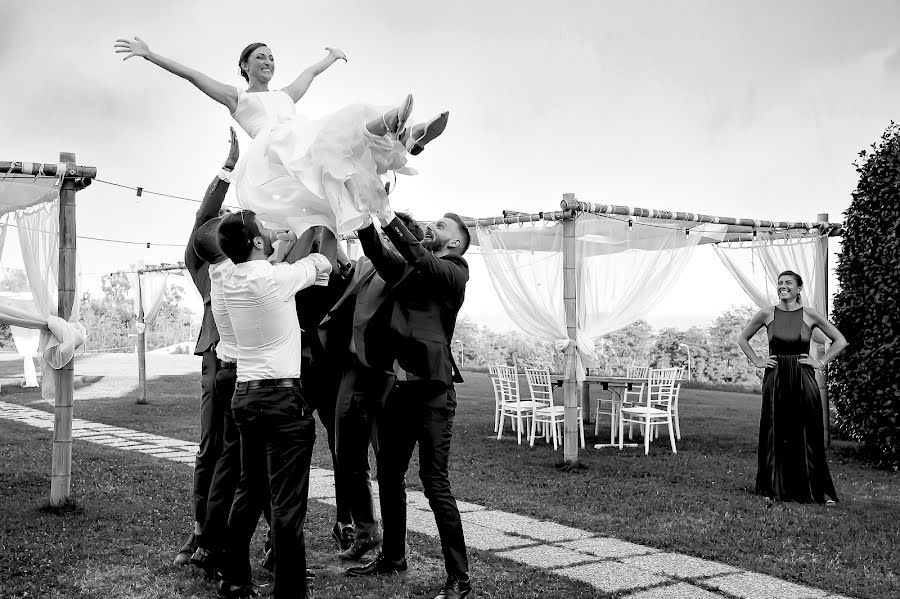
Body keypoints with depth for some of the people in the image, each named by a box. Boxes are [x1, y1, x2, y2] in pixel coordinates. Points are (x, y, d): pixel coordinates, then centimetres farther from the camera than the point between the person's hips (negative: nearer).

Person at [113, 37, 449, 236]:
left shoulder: (284, 96, 39)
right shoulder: (236, 98, 24)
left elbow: (311, 73, 54)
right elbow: (191, 75, 18)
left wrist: (331, 58, 70)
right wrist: (149, 55, 14)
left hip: (304, 155, 6)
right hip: (273, 153, -6)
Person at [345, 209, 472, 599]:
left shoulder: (453, 272, -2)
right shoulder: (408, 271, 17)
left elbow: (420, 259, -18)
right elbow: (377, 253, 8)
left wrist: (389, 218, -19)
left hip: (431, 389, -7)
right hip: (397, 387, 7)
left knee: (435, 483, -7)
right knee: (388, 477, 15)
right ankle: (392, 556, 33)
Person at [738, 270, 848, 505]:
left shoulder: (810, 315, -1)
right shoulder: (767, 314, 2)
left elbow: (840, 341, 7)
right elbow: (743, 339, 15)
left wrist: (821, 362, 0)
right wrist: (757, 361, 6)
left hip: (803, 380, -1)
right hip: (775, 380, 1)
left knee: (808, 435, 1)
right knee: (775, 434, 3)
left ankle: (819, 491, 10)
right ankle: (775, 488, 13)